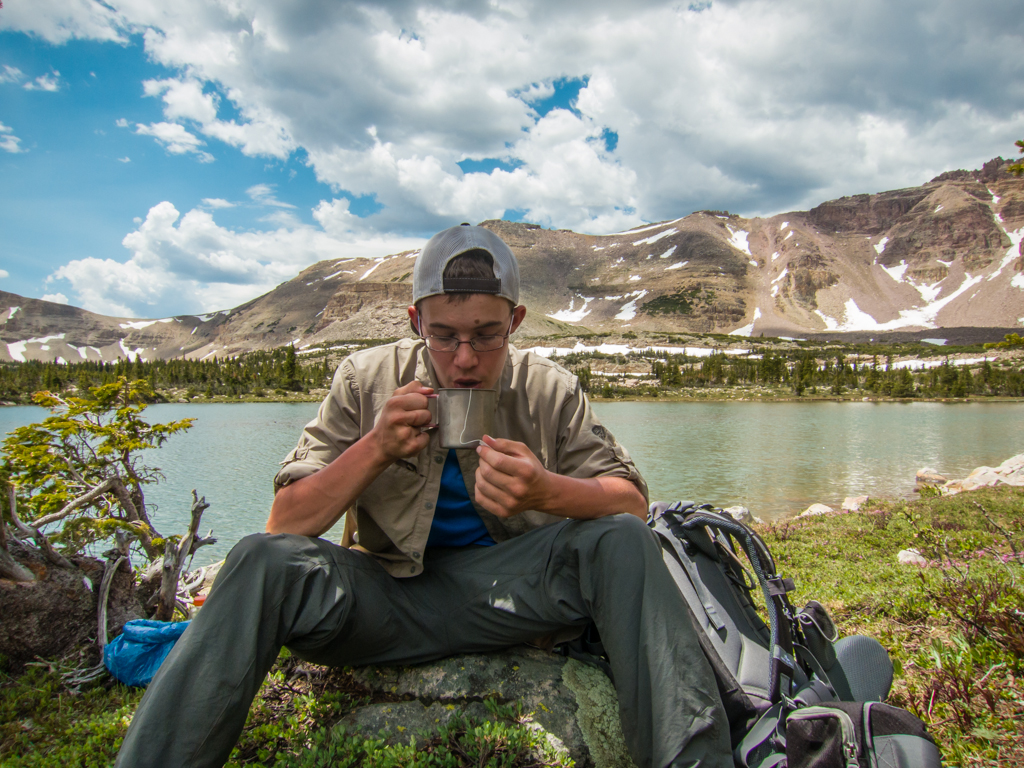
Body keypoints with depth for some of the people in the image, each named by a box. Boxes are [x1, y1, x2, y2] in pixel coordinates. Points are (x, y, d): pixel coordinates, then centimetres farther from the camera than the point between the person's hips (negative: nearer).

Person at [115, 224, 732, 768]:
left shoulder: (551, 391, -2)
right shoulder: (366, 382, -3)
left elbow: (633, 502, -5)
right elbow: (287, 523, -3)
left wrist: (546, 491, -27)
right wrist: (376, 447, -21)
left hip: (508, 591, 1)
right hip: (391, 593, 0)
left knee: (621, 540, -26)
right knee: (263, 561, -27)